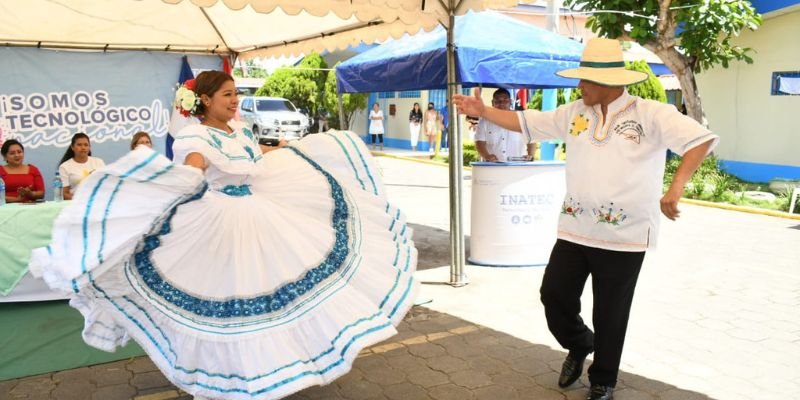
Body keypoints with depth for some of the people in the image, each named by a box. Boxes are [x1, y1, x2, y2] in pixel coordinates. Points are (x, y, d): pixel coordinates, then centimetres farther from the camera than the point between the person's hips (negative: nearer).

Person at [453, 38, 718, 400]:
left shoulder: (650, 114, -8)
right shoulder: (574, 113, 7)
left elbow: (700, 140, -16)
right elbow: (526, 123, 12)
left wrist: (675, 189, -30)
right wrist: (483, 111, 3)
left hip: (624, 236, -4)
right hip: (574, 230, 5)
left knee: (610, 315, 7)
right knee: (554, 293, 8)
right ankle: (579, 346, 38)